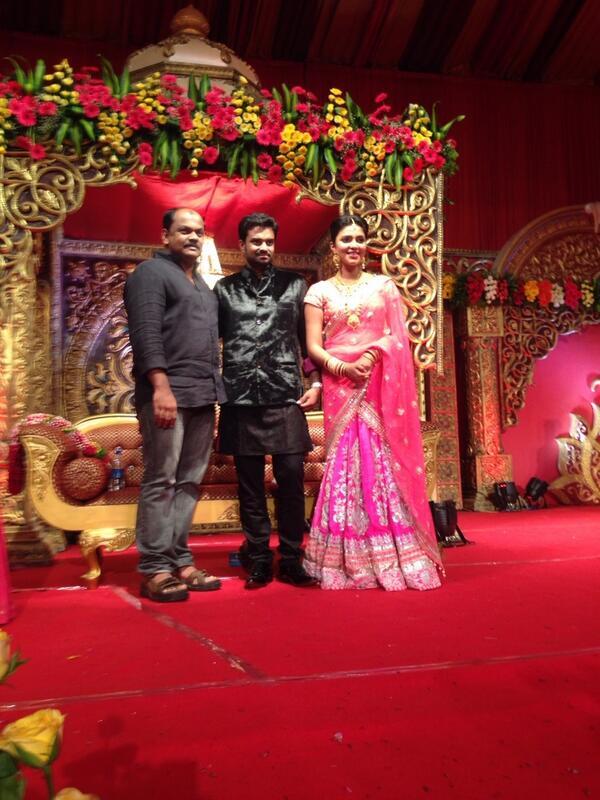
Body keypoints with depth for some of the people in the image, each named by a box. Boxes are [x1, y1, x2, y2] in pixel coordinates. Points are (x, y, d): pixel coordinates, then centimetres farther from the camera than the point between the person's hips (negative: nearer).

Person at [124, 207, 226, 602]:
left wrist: (214, 395, 17)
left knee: (189, 482, 7)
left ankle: (180, 561, 14)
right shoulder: (151, 272, 0)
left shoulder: (202, 284, 25)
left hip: (203, 395, 8)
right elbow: (146, 333, -13)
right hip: (168, 393, -8)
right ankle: (155, 569, 2)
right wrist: (161, 387, -22)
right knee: (161, 481, -5)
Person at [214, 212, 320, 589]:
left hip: (286, 396, -1)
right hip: (241, 398, 1)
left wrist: (316, 383, 2)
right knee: (250, 483, 5)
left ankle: (291, 561, 10)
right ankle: (259, 561, 16)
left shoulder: (295, 285, 11)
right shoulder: (225, 288, 12)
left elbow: (310, 339, 11)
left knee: (291, 477, -4)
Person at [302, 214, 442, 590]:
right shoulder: (320, 291, 10)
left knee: (385, 461, -3)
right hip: (341, 385, 0)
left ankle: (390, 556, 5)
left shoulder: (385, 285, 12)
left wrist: (375, 352, -12)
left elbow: (400, 336, 6)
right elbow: (314, 346, 2)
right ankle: (350, 559, 6)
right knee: (346, 461, -2)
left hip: (381, 385, 1)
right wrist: (342, 366, -14)